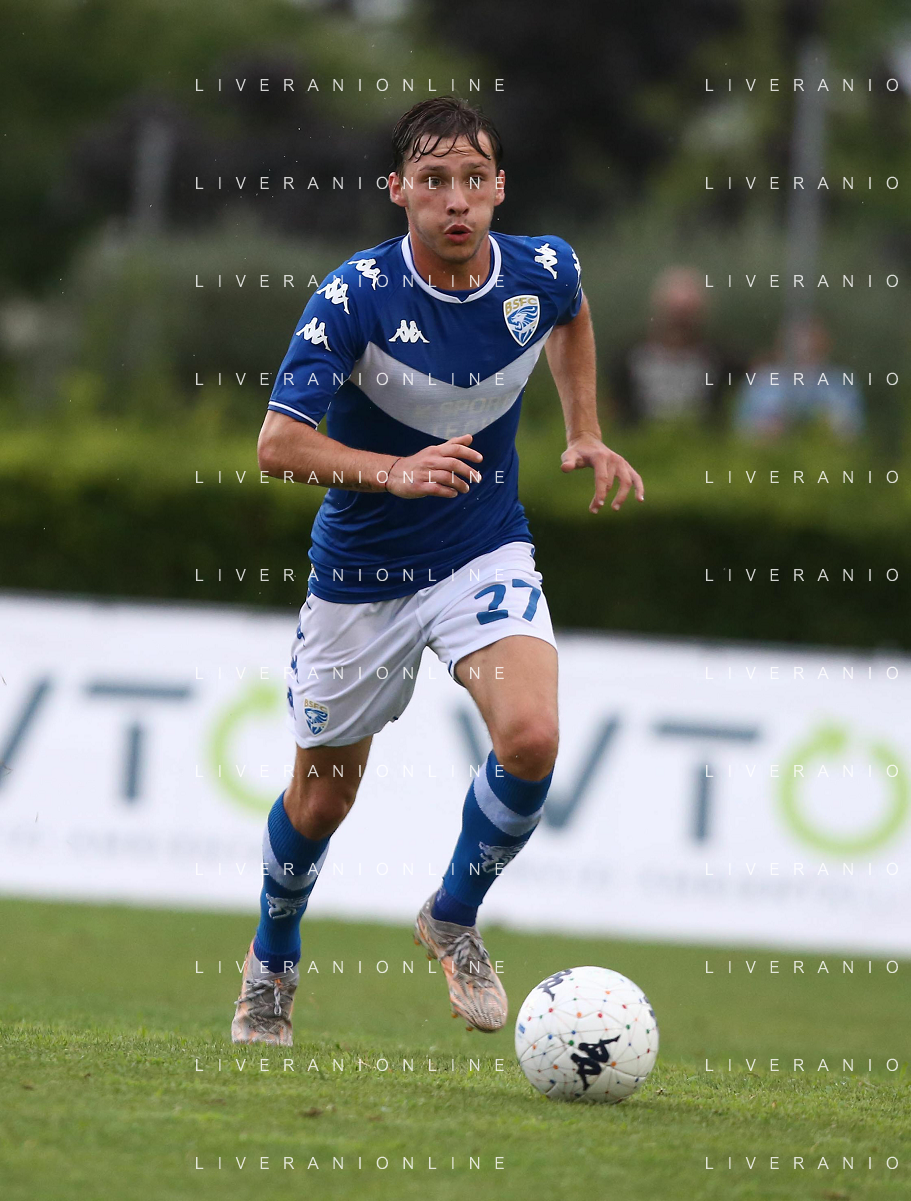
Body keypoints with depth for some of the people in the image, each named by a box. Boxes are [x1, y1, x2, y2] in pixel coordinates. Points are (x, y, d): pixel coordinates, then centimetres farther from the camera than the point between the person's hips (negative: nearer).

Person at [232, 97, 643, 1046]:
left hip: (486, 553, 2)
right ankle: (271, 961, 41)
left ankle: (453, 918, 5)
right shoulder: (354, 297, -22)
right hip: (361, 571, -2)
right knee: (322, 797, 10)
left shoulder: (542, 271, -11)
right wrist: (394, 472, -40)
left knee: (531, 737, -24)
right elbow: (279, 443, -26)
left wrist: (584, 433, 8)